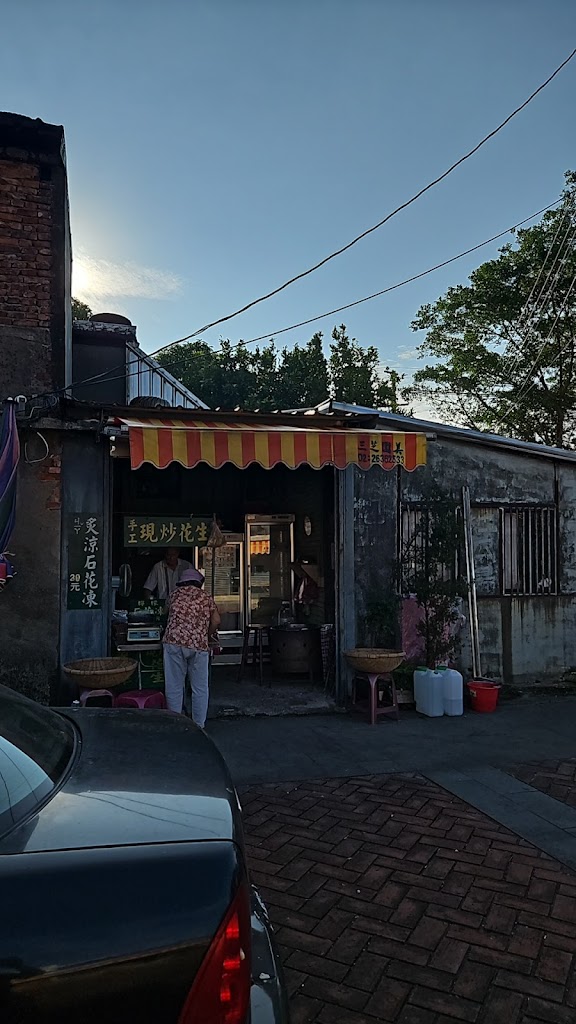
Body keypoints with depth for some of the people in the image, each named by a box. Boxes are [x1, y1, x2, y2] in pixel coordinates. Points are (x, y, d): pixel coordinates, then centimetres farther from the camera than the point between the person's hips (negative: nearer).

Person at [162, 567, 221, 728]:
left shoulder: (176, 593, 18)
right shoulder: (205, 597, 17)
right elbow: (216, 621, 6)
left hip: (174, 642, 0)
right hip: (199, 644, 0)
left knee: (174, 687, 6)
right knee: (200, 688, 10)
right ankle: (199, 726, 14)